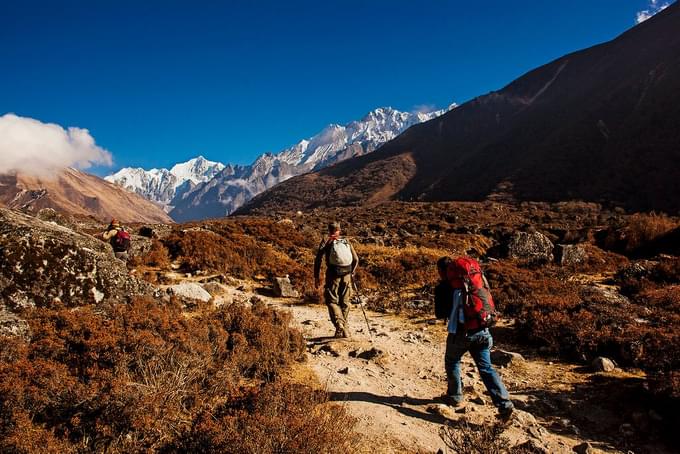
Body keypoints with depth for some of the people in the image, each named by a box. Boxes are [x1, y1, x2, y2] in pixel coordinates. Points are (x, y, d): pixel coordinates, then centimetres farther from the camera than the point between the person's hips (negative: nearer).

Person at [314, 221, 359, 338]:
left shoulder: (326, 242, 5)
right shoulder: (346, 242, 14)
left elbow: (318, 260, -1)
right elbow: (356, 259, 11)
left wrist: (316, 277, 3)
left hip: (333, 275, -3)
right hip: (346, 276, 3)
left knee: (332, 301, 3)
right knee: (345, 302, 14)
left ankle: (340, 326, -15)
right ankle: (344, 329, 22)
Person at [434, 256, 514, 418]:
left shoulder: (442, 288, -1)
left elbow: (440, 314, 4)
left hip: (460, 332, -4)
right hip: (482, 331, 4)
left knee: (452, 362, 21)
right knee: (486, 368, 9)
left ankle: (455, 396, 30)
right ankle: (504, 402, -1)